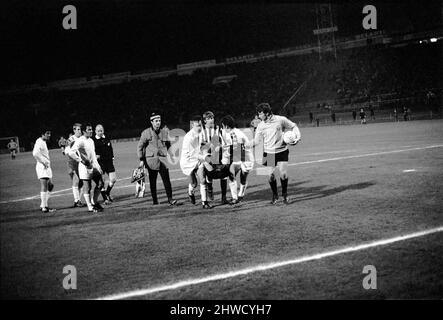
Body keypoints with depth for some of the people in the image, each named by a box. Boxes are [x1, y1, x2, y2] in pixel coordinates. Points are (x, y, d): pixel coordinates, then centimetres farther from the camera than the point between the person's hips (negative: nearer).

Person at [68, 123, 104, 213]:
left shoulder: (91, 141, 14)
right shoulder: (80, 141, -14)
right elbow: (71, 153, -23)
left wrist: (98, 167, 22)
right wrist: (81, 160, -23)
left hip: (93, 166, 8)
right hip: (85, 167, -8)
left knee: (100, 183, 7)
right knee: (87, 187, -1)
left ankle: (94, 202, 22)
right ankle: (90, 207, 7)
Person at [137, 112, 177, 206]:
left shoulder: (165, 132, 10)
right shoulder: (146, 133, 0)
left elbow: (168, 145, 22)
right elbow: (140, 146, 3)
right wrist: (141, 159, -3)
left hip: (163, 159, 2)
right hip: (151, 160, -1)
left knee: (166, 179, -8)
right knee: (152, 181, 5)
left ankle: (170, 199, -7)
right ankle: (154, 200, 14)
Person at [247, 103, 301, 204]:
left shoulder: (281, 120, -8)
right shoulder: (261, 126, -1)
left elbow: (293, 126, 5)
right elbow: (256, 140, 3)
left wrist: (298, 137, -11)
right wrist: (244, 145, -11)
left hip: (282, 151, -2)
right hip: (268, 153, 2)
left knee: (283, 174, -13)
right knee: (270, 175, -5)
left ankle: (285, 194, 11)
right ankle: (275, 195, 18)